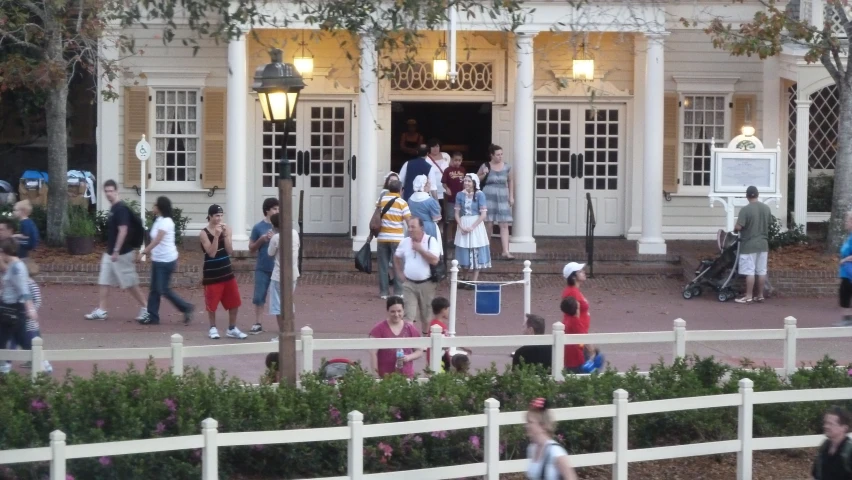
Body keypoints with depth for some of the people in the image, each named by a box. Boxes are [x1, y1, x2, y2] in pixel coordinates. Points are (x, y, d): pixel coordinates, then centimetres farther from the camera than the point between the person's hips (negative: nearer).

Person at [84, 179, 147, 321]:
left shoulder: (121, 209, -17)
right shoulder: (113, 208, 12)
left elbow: (123, 231, -23)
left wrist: (116, 251, -24)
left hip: (121, 253, -9)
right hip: (110, 253, 9)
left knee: (130, 283, -2)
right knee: (104, 281, 7)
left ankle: (145, 308, 8)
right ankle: (101, 311, 9)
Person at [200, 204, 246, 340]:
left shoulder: (226, 229, 2)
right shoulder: (204, 233, -11)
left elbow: (230, 251, -4)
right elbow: (211, 253, -19)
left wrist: (225, 235, -16)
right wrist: (216, 235, -25)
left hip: (227, 272, 5)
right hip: (212, 274, -4)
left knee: (234, 302, 5)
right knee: (212, 303, 4)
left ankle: (232, 329, 18)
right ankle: (213, 328, 20)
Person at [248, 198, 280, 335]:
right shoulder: (258, 227, -2)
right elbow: (251, 249, 4)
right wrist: (261, 239, -13)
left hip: (278, 268, 0)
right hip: (262, 269, 0)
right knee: (259, 297, 2)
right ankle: (258, 324, 11)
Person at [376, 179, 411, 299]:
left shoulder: (381, 200, 5)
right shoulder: (402, 203, -6)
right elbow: (409, 220, -9)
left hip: (382, 237, 3)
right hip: (397, 238, -3)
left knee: (383, 265, 7)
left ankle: (383, 292, 6)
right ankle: (398, 292, 2)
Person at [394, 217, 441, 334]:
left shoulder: (431, 241, -8)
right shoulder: (405, 242, 4)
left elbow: (434, 260, -20)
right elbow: (396, 257, 22)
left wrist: (420, 249, -19)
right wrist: (400, 272, 11)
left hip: (426, 284, -2)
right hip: (409, 284, 2)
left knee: (426, 314, 11)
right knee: (408, 315, -5)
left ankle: (426, 335, 29)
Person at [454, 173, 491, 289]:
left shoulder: (479, 195, -9)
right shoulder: (460, 195, 1)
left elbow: (483, 214, -11)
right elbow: (457, 213, 3)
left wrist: (472, 227, -16)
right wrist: (461, 227, -11)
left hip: (476, 224, -3)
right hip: (463, 224, 3)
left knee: (476, 254, 1)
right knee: (465, 253, 7)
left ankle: (474, 281, 5)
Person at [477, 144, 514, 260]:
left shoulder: (507, 167, 4)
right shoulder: (485, 166, -1)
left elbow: (511, 181, 15)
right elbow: (477, 180, 8)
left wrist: (511, 196, 10)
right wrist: (483, 174, -11)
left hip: (502, 198, 1)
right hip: (488, 198, -1)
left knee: (504, 225, -6)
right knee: (488, 224, 3)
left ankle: (505, 252, -10)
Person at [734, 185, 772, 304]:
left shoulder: (746, 209, -15)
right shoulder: (766, 208, 4)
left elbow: (738, 227, -18)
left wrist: (735, 229, 4)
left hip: (749, 245, -6)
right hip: (763, 244, 6)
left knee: (750, 272, -3)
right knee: (761, 271, 9)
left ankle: (748, 296, -1)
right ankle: (760, 295, 15)